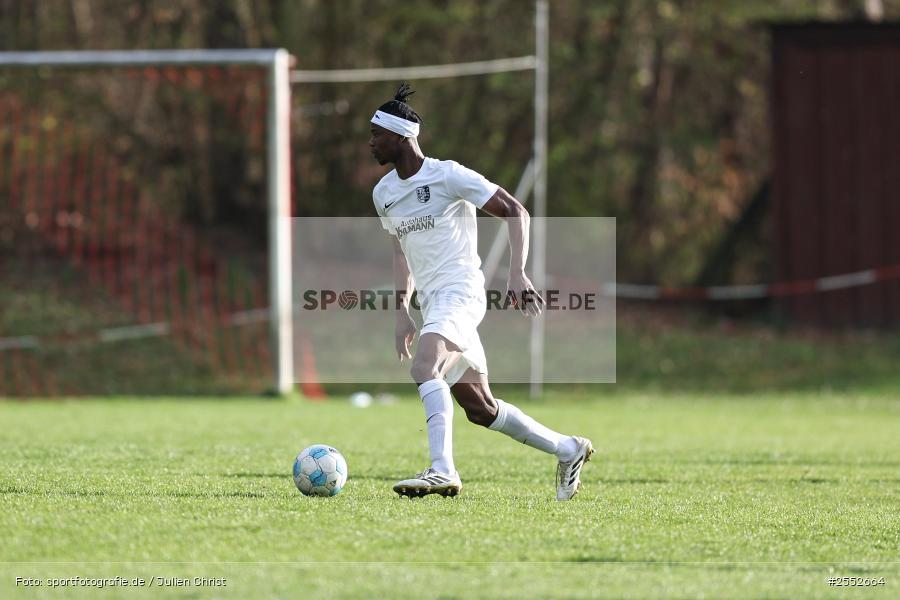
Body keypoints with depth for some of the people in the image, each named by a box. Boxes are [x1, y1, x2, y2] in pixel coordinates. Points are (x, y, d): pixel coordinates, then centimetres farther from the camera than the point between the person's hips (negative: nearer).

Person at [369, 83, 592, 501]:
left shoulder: (447, 176, -9)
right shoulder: (384, 193, 13)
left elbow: (514, 211, -8)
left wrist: (518, 273, -19)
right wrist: (403, 311, 18)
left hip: (460, 292, -8)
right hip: (431, 302, 8)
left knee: (423, 365, -32)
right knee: (480, 408, 9)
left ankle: (442, 470, -41)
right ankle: (568, 450, 24)